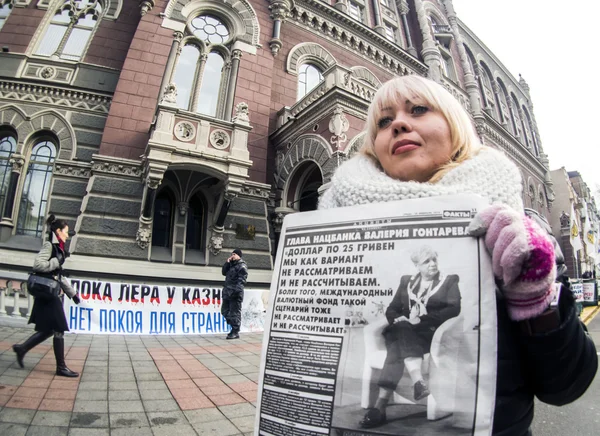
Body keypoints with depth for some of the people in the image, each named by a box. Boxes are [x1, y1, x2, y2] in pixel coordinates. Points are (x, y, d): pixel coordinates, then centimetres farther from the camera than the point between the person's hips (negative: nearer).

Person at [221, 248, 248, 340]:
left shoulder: (242, 266, -7)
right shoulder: (231, 264, 21)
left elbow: (241, 280, -15)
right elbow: (224, 272, 18)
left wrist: (236, 289, -25)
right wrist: (227, 262, 7)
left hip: (235, 292, -9)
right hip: (227, 292, 9)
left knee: (235, 312, -5)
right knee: (225, 311, 14)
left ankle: (235, 332, 3)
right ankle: (234, 327, 25)